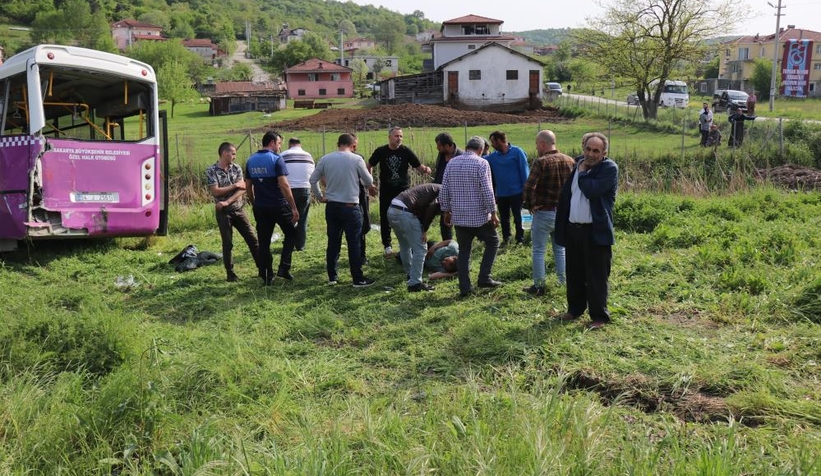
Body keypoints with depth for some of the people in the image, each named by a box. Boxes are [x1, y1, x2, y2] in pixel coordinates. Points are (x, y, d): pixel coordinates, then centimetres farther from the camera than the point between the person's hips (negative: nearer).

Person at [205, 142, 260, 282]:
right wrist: (235, 185, -12)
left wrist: (227, 202, -18)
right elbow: (215, 191, -16)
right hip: (223, 213, -4)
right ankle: (230, 273, 14)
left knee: (252, 239, 3)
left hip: (238, 210, 4)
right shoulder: (211, 171, -7)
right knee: (227, 243, 3)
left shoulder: (237, 168, 3)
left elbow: (242, 190, -6)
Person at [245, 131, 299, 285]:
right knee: (291, 234, 14)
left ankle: (266, 277, 13)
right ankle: (283, 268, 4)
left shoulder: (250, 160, 7)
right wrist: (294, 207, -15)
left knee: (264, 242, 10)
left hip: (260, 208, 5)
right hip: (278, 206, -5)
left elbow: (248, 186, 10)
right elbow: (284, 185, -18)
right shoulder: (276, 159, -11)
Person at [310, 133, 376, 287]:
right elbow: (369, 182, 0)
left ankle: (332, 276, 20)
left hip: (331, 206, 4)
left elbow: (313, 179, 7)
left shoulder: (325, 159, 2)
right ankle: (358, 279, 6)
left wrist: (319, 196, 18)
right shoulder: (357, 159, -8)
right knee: (354, 243, 2)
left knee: (333, 242, 13)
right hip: (350, 206, -4)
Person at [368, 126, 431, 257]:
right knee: (385, 218, 5)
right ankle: (387, 246, 19)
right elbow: (369, 166, 9)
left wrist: (425, 169, -26)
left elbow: (419, 167, -4)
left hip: (403, 191, 0)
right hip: (386, 191, 0)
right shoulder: (381, 151, -3)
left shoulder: (406, 151, -5)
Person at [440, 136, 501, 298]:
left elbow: (444, 190, 5)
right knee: (492, 242, 17)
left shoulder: (452, 163, 5)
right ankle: (484, 278, 11)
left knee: (463, 251, 11)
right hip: (479, 216, -4)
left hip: (459, 217, 4)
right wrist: (493, 213, -7)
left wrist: (446, 211, 15)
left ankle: (464, 287, 9)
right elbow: (487, 191, -15)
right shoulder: (481, 163, -10)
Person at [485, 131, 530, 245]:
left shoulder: (517, 152, -8)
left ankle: (520, 239, 17)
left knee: (518, 217, 5)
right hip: (501, 194, 5)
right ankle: (506, 238, 27)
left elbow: (524, 171, -8)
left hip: (516, 192, -5)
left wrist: (525, 189, -10)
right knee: (504, 218, 14)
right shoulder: (492, 157, 6)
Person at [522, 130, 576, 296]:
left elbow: (529, 187, -22)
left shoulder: (541, 162, -15)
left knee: (538, 251, 6)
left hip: (544, 213, -5)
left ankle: (539, 286, 10)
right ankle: (564, 281, 21)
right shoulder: (570, 161, 3)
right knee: (560, 248, 18)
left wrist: (530, 205, -7)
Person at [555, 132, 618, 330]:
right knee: (574, 274, 15)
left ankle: (599, 317, 11)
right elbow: (565, 195, 17)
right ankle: (575, 309, 31)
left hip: (595, 232, -6)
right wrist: (561, 227, 13)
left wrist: (582, 173, -7)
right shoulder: (578, 165, 13)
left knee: (596, 276, 0)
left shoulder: (609, 168, -7)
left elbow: (592, 190, -23)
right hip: (572, 229, 6)